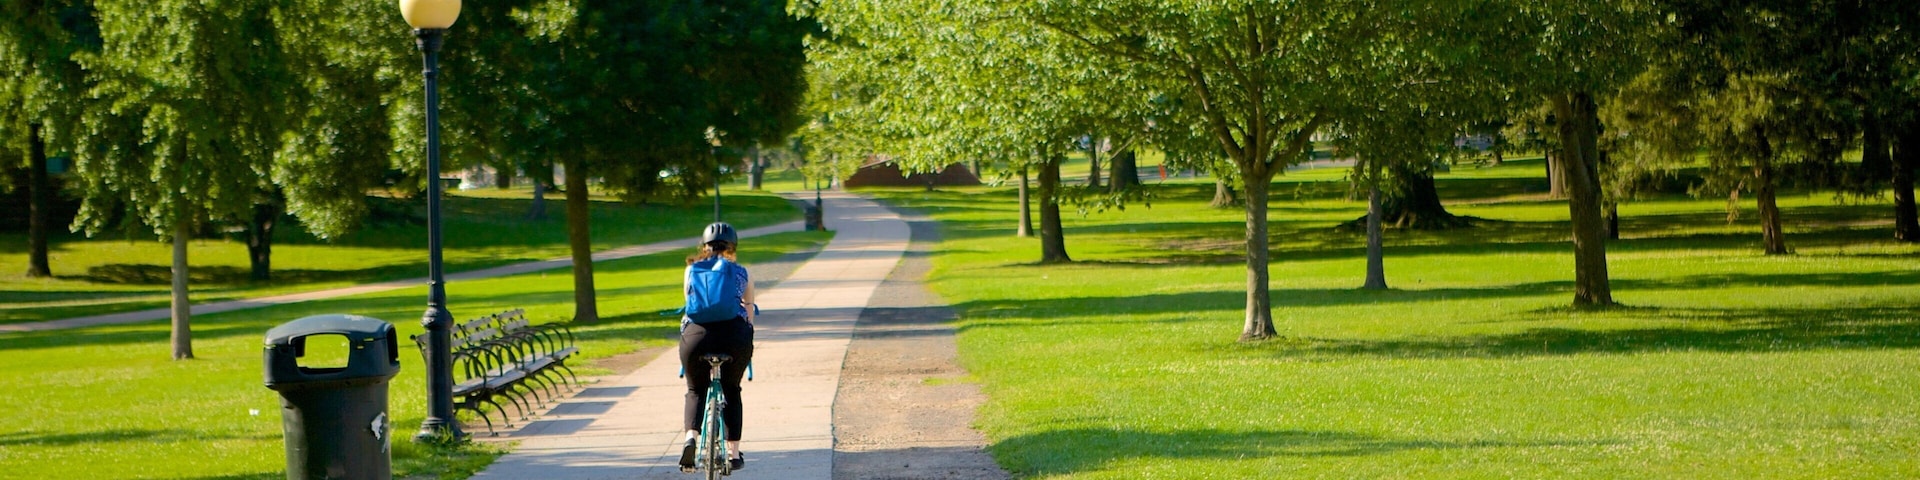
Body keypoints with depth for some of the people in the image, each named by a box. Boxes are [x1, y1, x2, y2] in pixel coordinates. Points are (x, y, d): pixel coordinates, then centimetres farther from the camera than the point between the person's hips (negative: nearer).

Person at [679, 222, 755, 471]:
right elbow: (749, 311, 24)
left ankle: (691, 436, -8)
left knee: (696, 391, 18)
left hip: (697, 332, 0)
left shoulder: (692, 270, 20)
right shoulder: (741, 273, 18)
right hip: (735, 333, 0)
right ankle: (734, 453, 18)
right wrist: (746, 335, 41)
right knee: (731, 391, 21)